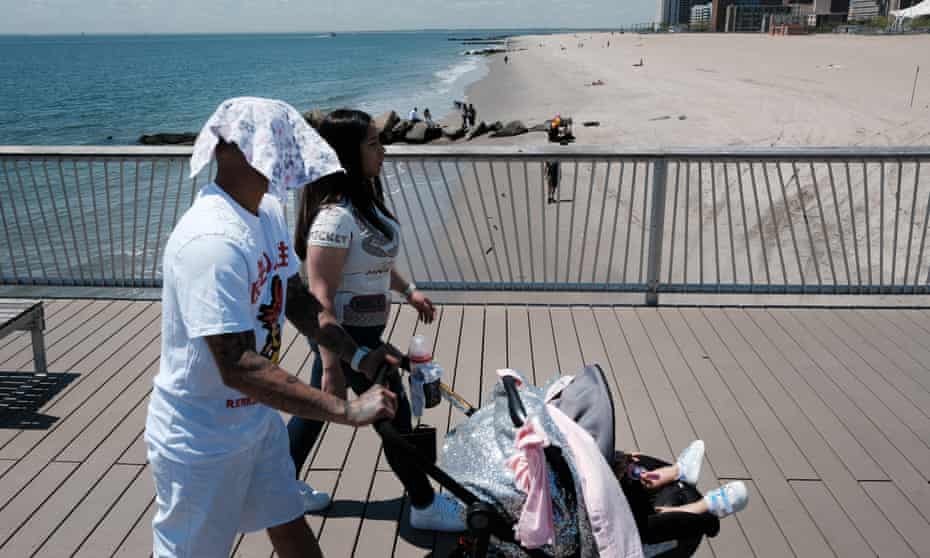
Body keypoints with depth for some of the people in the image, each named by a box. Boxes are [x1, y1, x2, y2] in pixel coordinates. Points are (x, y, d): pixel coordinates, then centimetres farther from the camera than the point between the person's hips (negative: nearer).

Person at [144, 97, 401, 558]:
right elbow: (239, 367, -36)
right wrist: (346, 411, -36)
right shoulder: (212, 241, -32)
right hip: (200, 443, -8)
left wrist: (358, 356, -5)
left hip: (256, 418, 8)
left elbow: (296, 298, 8)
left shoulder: (268, 211, -2)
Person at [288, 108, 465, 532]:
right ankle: (424, 506, 26)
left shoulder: (363, 199, 3)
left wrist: (408, 290, 21)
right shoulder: (335, 216, -28)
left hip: (360, 330, 9)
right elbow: (321, 296, -28)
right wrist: (332, 367, -29)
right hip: (346, 336, -9)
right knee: (395, 415, 6)